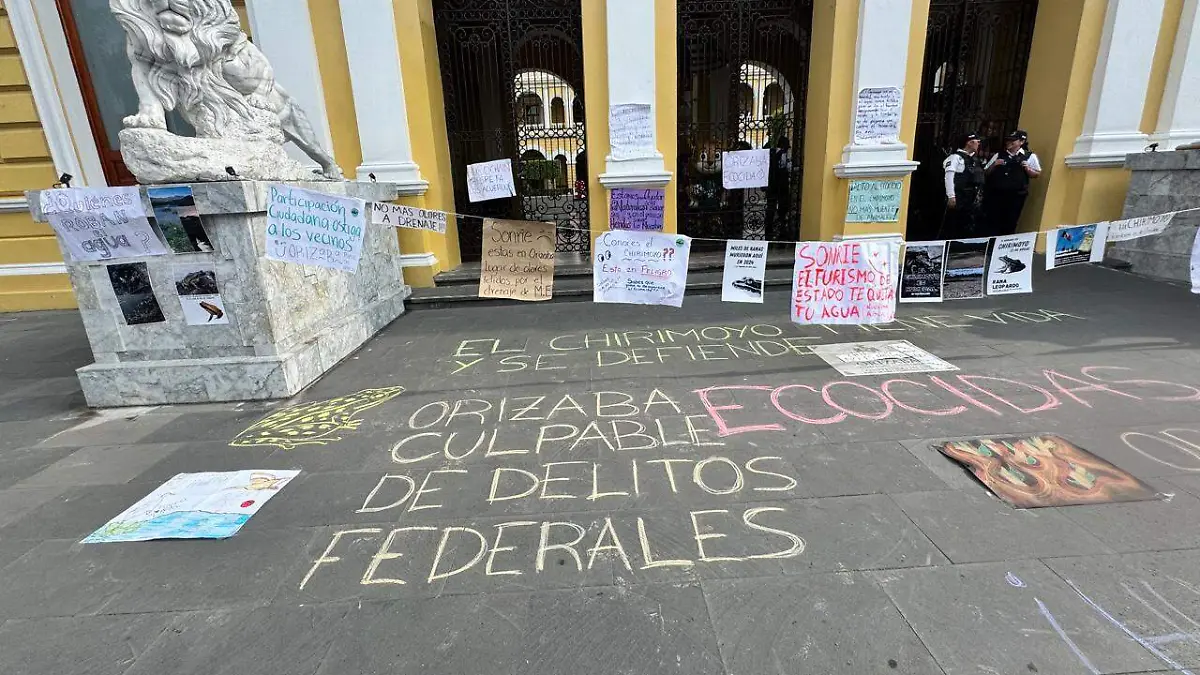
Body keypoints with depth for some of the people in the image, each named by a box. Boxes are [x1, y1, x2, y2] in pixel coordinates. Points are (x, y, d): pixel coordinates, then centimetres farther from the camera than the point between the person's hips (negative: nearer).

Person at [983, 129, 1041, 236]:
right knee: (992, 223, 1)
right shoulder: (999, 155, 10)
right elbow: (986, 172, 10)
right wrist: (994, 165, -7)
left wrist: (1027, 168, -11)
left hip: (1016, 196, -1)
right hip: (995, 194, 1)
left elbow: (1037, 174, 6)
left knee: (1009, 224, 3)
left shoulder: (1030, 156, 6)